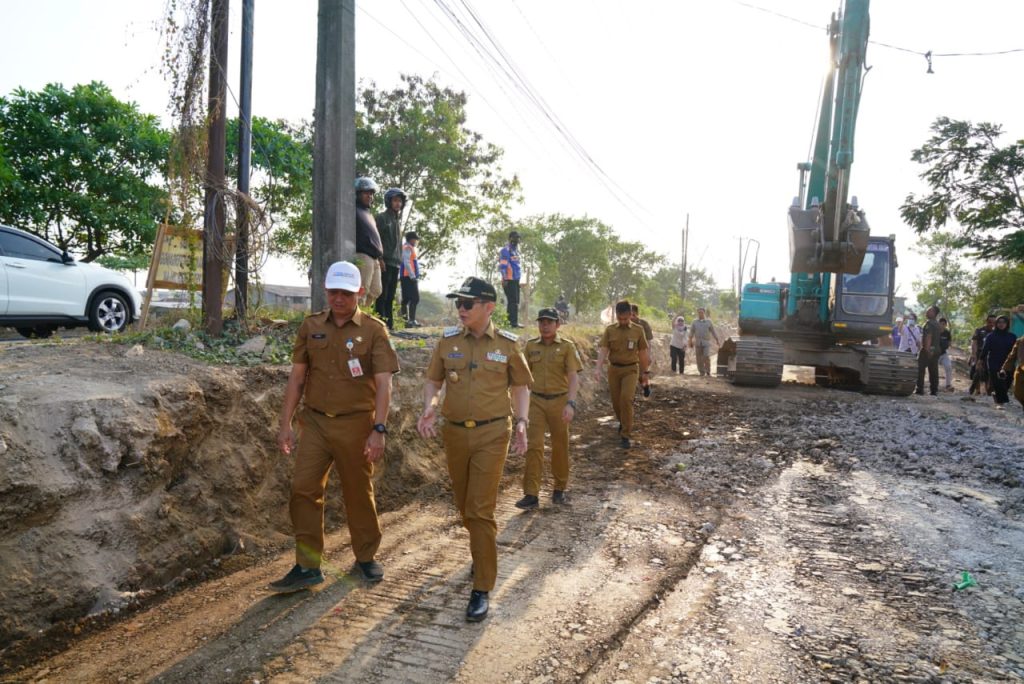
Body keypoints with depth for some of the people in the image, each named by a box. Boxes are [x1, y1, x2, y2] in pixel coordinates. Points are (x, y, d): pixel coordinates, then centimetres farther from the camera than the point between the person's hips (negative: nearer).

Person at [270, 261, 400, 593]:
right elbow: (297, 377, 8)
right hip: (315, 421, 3)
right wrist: (285, 424, 4)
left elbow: (383, 383, -11)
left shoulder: (373, 330, -5)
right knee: (303, 489, -3)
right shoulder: (310, 326, 6)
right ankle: (307, 567, 10)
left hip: (356, 424, -3)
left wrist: (379, 429, -19)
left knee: (358, 493, 10)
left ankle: (366, 557, 30)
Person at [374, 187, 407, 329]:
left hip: (395, 263, 8)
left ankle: (390, 324, 11)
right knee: (382, 295, -9)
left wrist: (399, 260, 16)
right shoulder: (381, 217, -1)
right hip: (385, 262, -7)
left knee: (390, 297, 9)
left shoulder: (398, 220, 22)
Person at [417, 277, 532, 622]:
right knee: (464, 504, 17)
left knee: (480, 509, -7)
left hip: (492, 434, -3)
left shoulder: (507, 344, -4)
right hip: (454, 433, 4)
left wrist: (521, 423, -6)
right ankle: (484, 550, 46)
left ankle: (481, 590, 2)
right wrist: (429, 409, -10)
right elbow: (433, 380, 9)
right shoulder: (448, 341, 1)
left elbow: (520, 386, 6)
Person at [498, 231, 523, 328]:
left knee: (515, 301, 12)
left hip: (515, 280, 10)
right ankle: (513, 322, -10)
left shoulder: (516, 250, 19)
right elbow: (503, 265, -17)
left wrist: (519, 278, 22)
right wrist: (505, 279, -21)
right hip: (509, 280, -10)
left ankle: (511, 321, 18)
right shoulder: (506, 250, -10)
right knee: (513, 301, -11)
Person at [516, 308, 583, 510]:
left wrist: (570, 403, -25)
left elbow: (574, 377, -12)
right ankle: (531, 494, -1)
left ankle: (559, 489, 27)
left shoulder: (567, 346, -5)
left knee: (560, 446, 10)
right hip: (536, 401, 1)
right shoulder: (531, 345, 3)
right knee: (534, 446, -4)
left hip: (559, 401, -1)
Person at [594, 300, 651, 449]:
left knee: (626, 399, -18)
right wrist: (598, 368, -24)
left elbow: (643, 353, 5)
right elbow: (603, 350, -10)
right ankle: (623, 422, 42)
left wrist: (646, 372, 7)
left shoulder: (638, 330, -2)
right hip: (613, 369, 2)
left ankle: (626, 435, -9)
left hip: (631, 369, -2)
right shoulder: (609, 330, -1)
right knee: (616, 401, 9)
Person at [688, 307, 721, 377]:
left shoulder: (709, 322, 7)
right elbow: (691, 333, 8)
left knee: (707, 357, -15)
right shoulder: (694, 323, 10)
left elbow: (713, 332, 9)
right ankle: (702, 372, 12)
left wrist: (717, 341, 9)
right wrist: (690, 341, -1)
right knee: (699, 359, 1)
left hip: (706, 343, -2)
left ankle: (708, 371, -2)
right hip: (698, 343, 2)